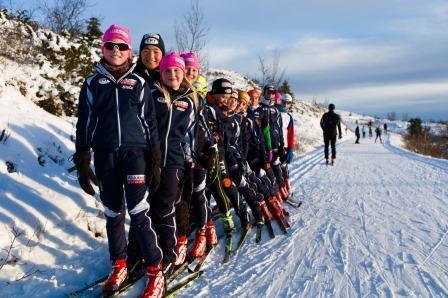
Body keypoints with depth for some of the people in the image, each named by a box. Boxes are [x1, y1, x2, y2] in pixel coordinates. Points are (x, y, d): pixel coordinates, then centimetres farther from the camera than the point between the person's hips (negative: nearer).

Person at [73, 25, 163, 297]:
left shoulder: (139, 83, 7)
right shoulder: (93, 83, 9)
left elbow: (150, 122, 6)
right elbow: (84, 123, 8)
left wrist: (155, 160, 0)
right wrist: (82, 161, 2)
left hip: (135, 152, -2)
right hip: (105, 155, 2)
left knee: (138, 211, -9)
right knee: (113, 213, 8)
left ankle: (154, 270, 1)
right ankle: (119, 265, 24)